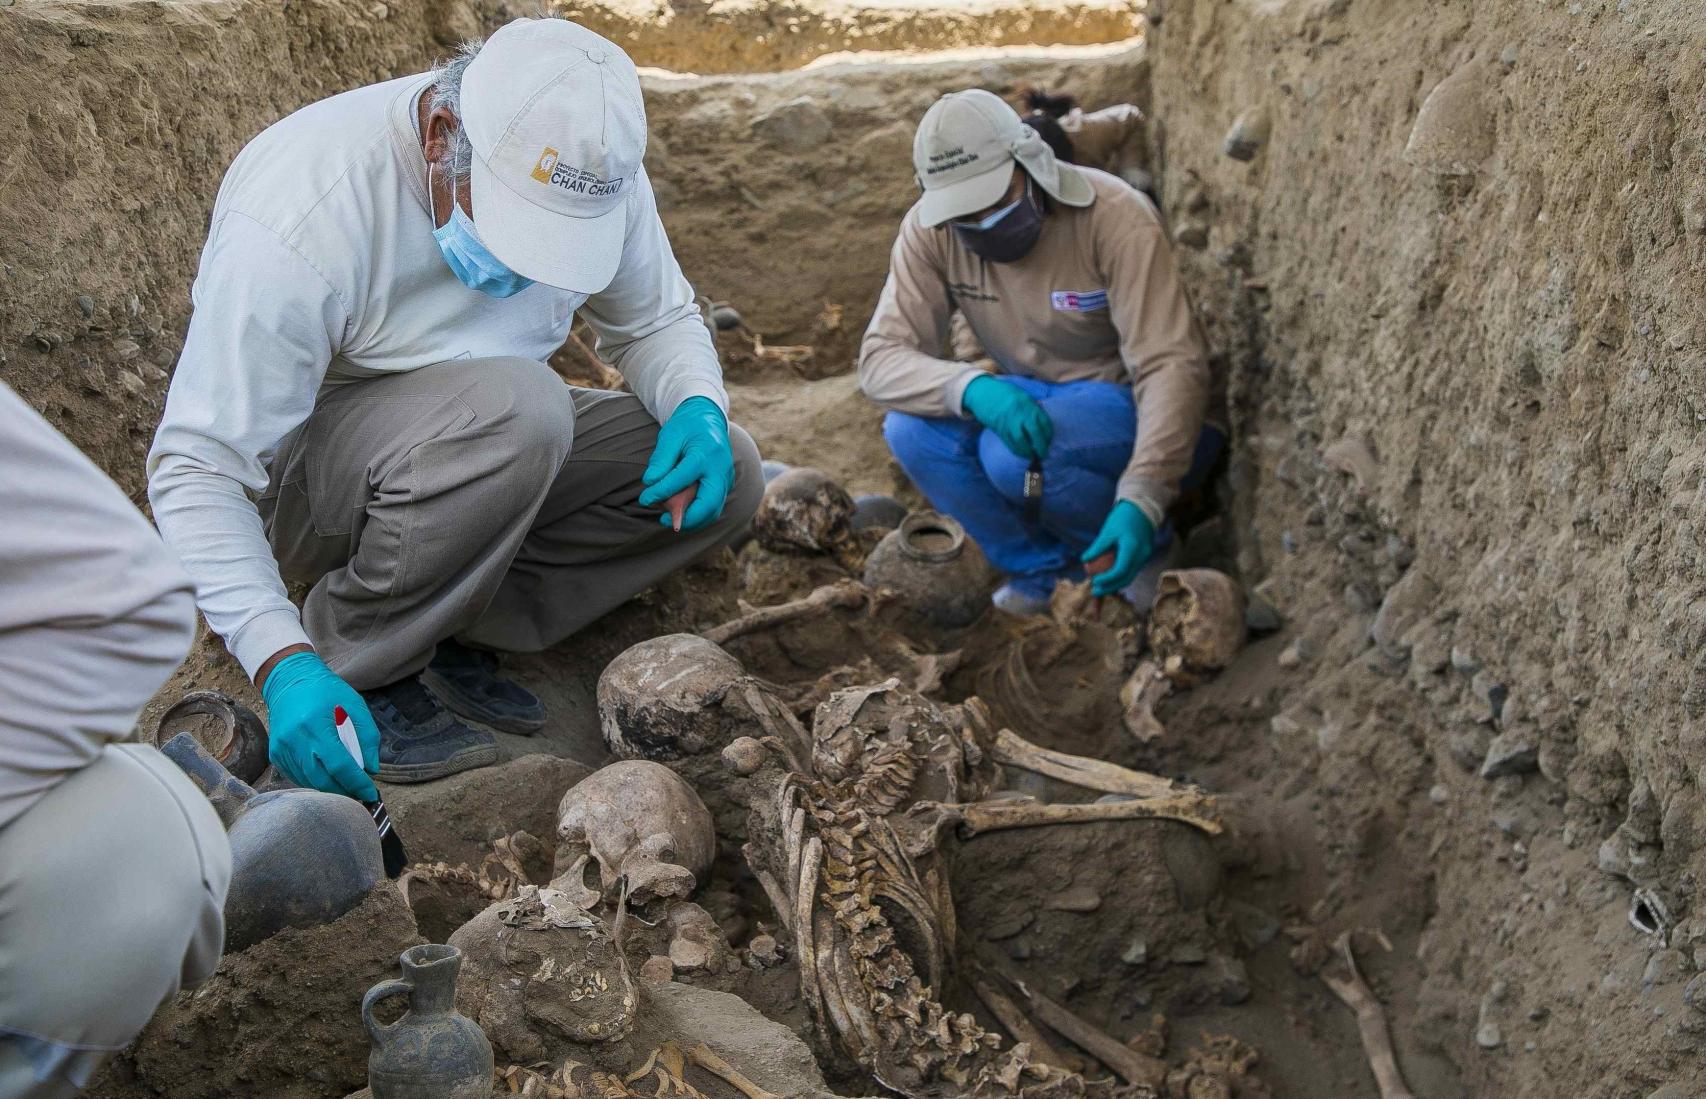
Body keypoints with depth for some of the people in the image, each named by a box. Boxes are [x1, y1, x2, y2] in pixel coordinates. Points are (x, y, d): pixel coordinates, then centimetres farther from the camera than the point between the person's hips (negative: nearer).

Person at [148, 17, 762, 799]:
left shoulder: (591, 165, -14)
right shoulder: (302, 219, -31)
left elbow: (656, 321, 3)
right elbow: (196, 470, -29)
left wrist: (697, 405, -20)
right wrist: (284, 666, -40)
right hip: (288, 471, -6)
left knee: (722, 474, -11)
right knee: (512, 408, -37)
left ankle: (454, 637, -5)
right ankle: (359, 665, -15)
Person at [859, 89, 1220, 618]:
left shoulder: (1116, 217, -25)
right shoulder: (929, 231, -14)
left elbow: (1172, 365, -28)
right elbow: (881, 357, -18)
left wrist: (1141, 501, -41)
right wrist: (972, 388, -41)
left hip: (1130, 403, -4)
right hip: (1029, 397, 5)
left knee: (1014, 455, -33)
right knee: (911, 430, -22)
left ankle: (1148, 548, -3)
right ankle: (1046, 571, -2)